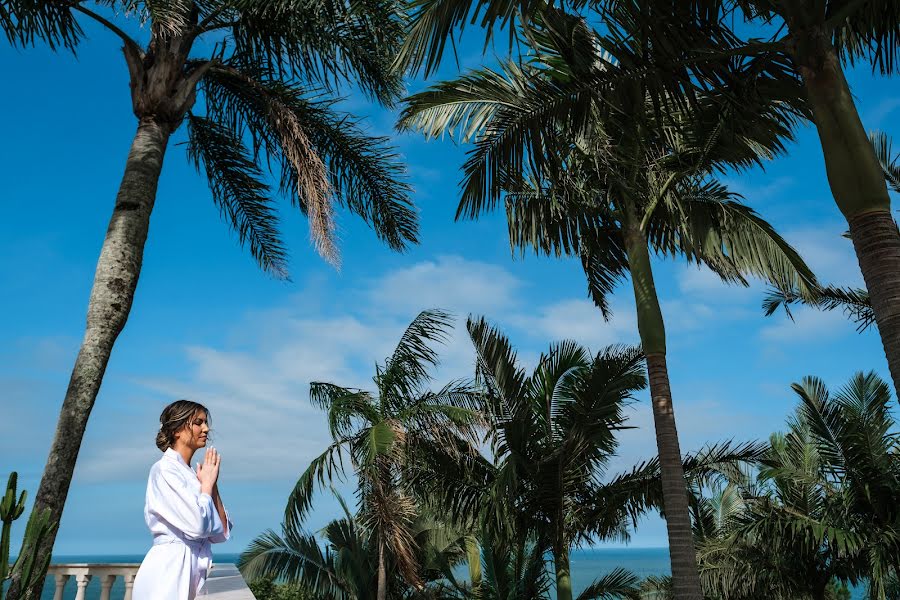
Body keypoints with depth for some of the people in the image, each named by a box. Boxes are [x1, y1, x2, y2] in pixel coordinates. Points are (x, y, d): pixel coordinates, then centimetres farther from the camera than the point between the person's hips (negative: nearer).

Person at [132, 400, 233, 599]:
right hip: (169, 569, -7)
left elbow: (221, 534, 8)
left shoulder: (191, 476, 11)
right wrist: (207, 484, -7)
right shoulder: (164, 469, -11)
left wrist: (212, 484, 1)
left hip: (196, 571, 8)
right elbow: (197, 526, -22)